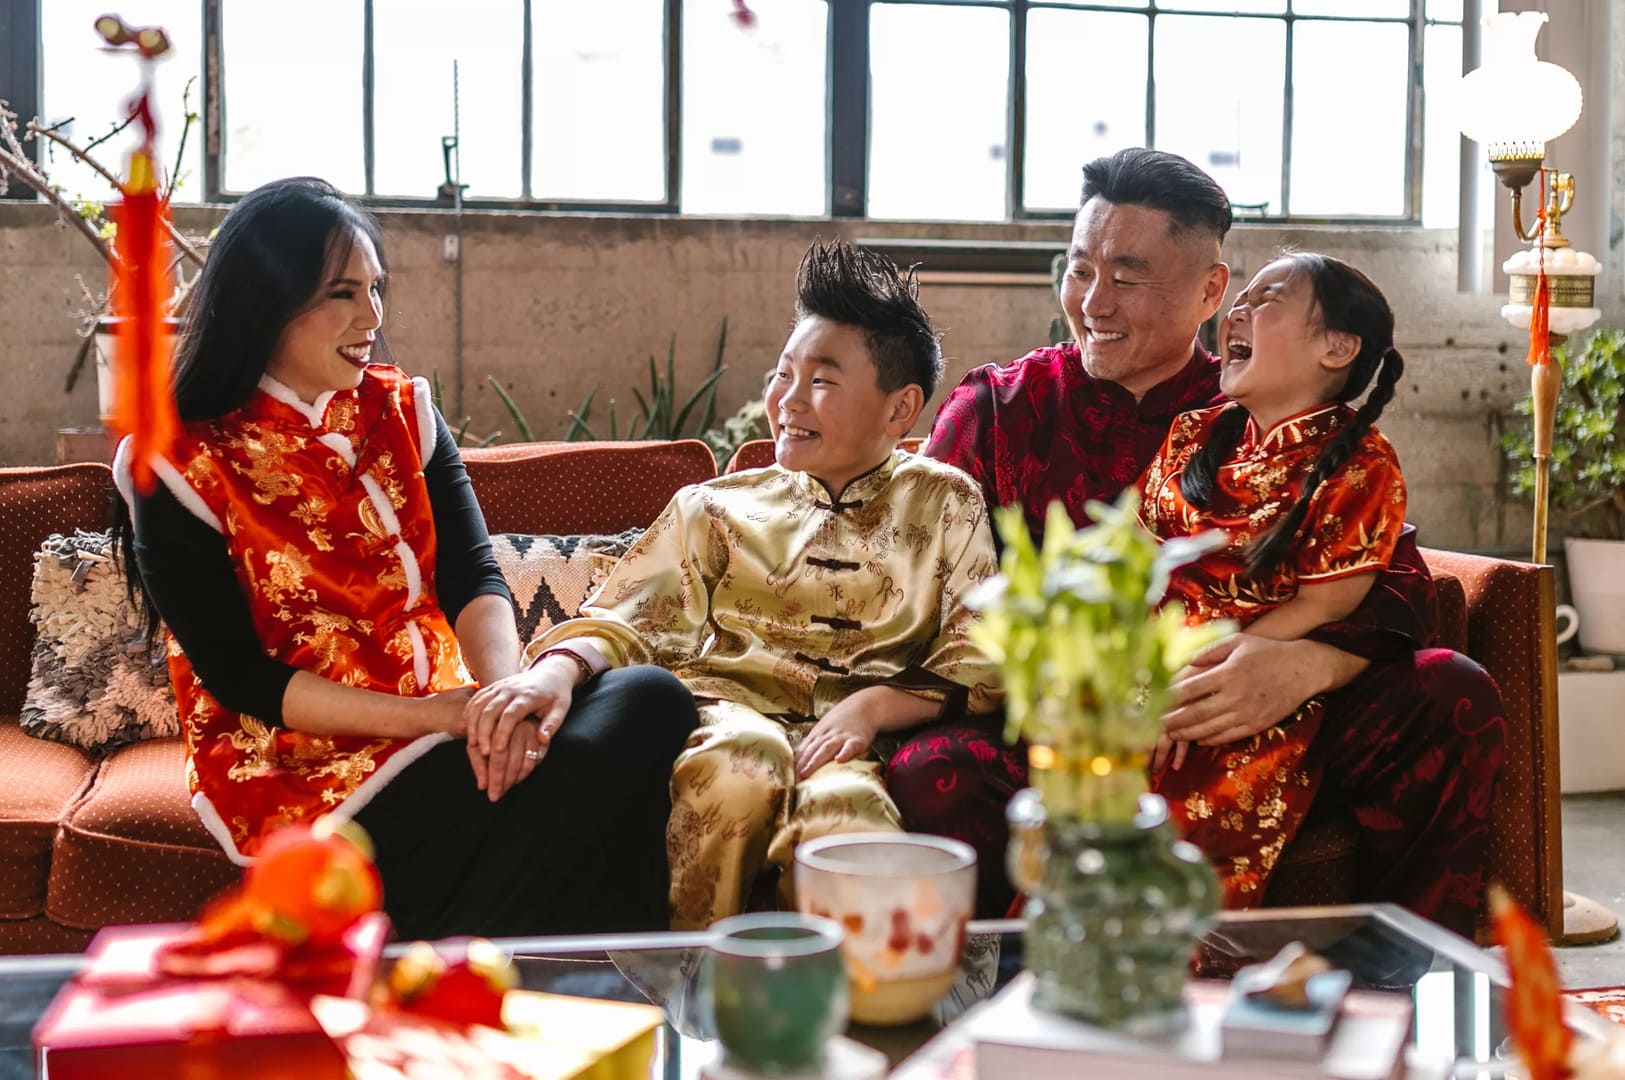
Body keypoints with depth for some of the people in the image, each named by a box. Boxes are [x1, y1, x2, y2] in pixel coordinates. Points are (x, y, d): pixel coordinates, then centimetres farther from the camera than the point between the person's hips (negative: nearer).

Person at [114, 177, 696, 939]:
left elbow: (473, 577, -3)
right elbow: (242, 681, -10)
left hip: (442, 726, 5)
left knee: (652, 701, -22)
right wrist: (433, 714, -20)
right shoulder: (182, 468, -7)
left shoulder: (401, 411, 7)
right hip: (299, 766, -5)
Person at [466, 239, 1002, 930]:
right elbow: (626, 618, 6)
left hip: (850, 744, -1)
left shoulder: (946, 506, 18)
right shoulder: (716, 509, 21)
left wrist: (874, 705, -12)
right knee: (744, 758, -36)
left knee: (841, 811, -38)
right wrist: (557, 669, -17)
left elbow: (980, 664, 7)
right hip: (718, 714, 2)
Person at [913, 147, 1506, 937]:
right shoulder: (995, 410, 10)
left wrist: (1306, 665, -22)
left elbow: (1398, 588, 1)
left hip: (1242, 746, 2)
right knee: (929, 775, -35)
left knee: (1451, 697, -17)